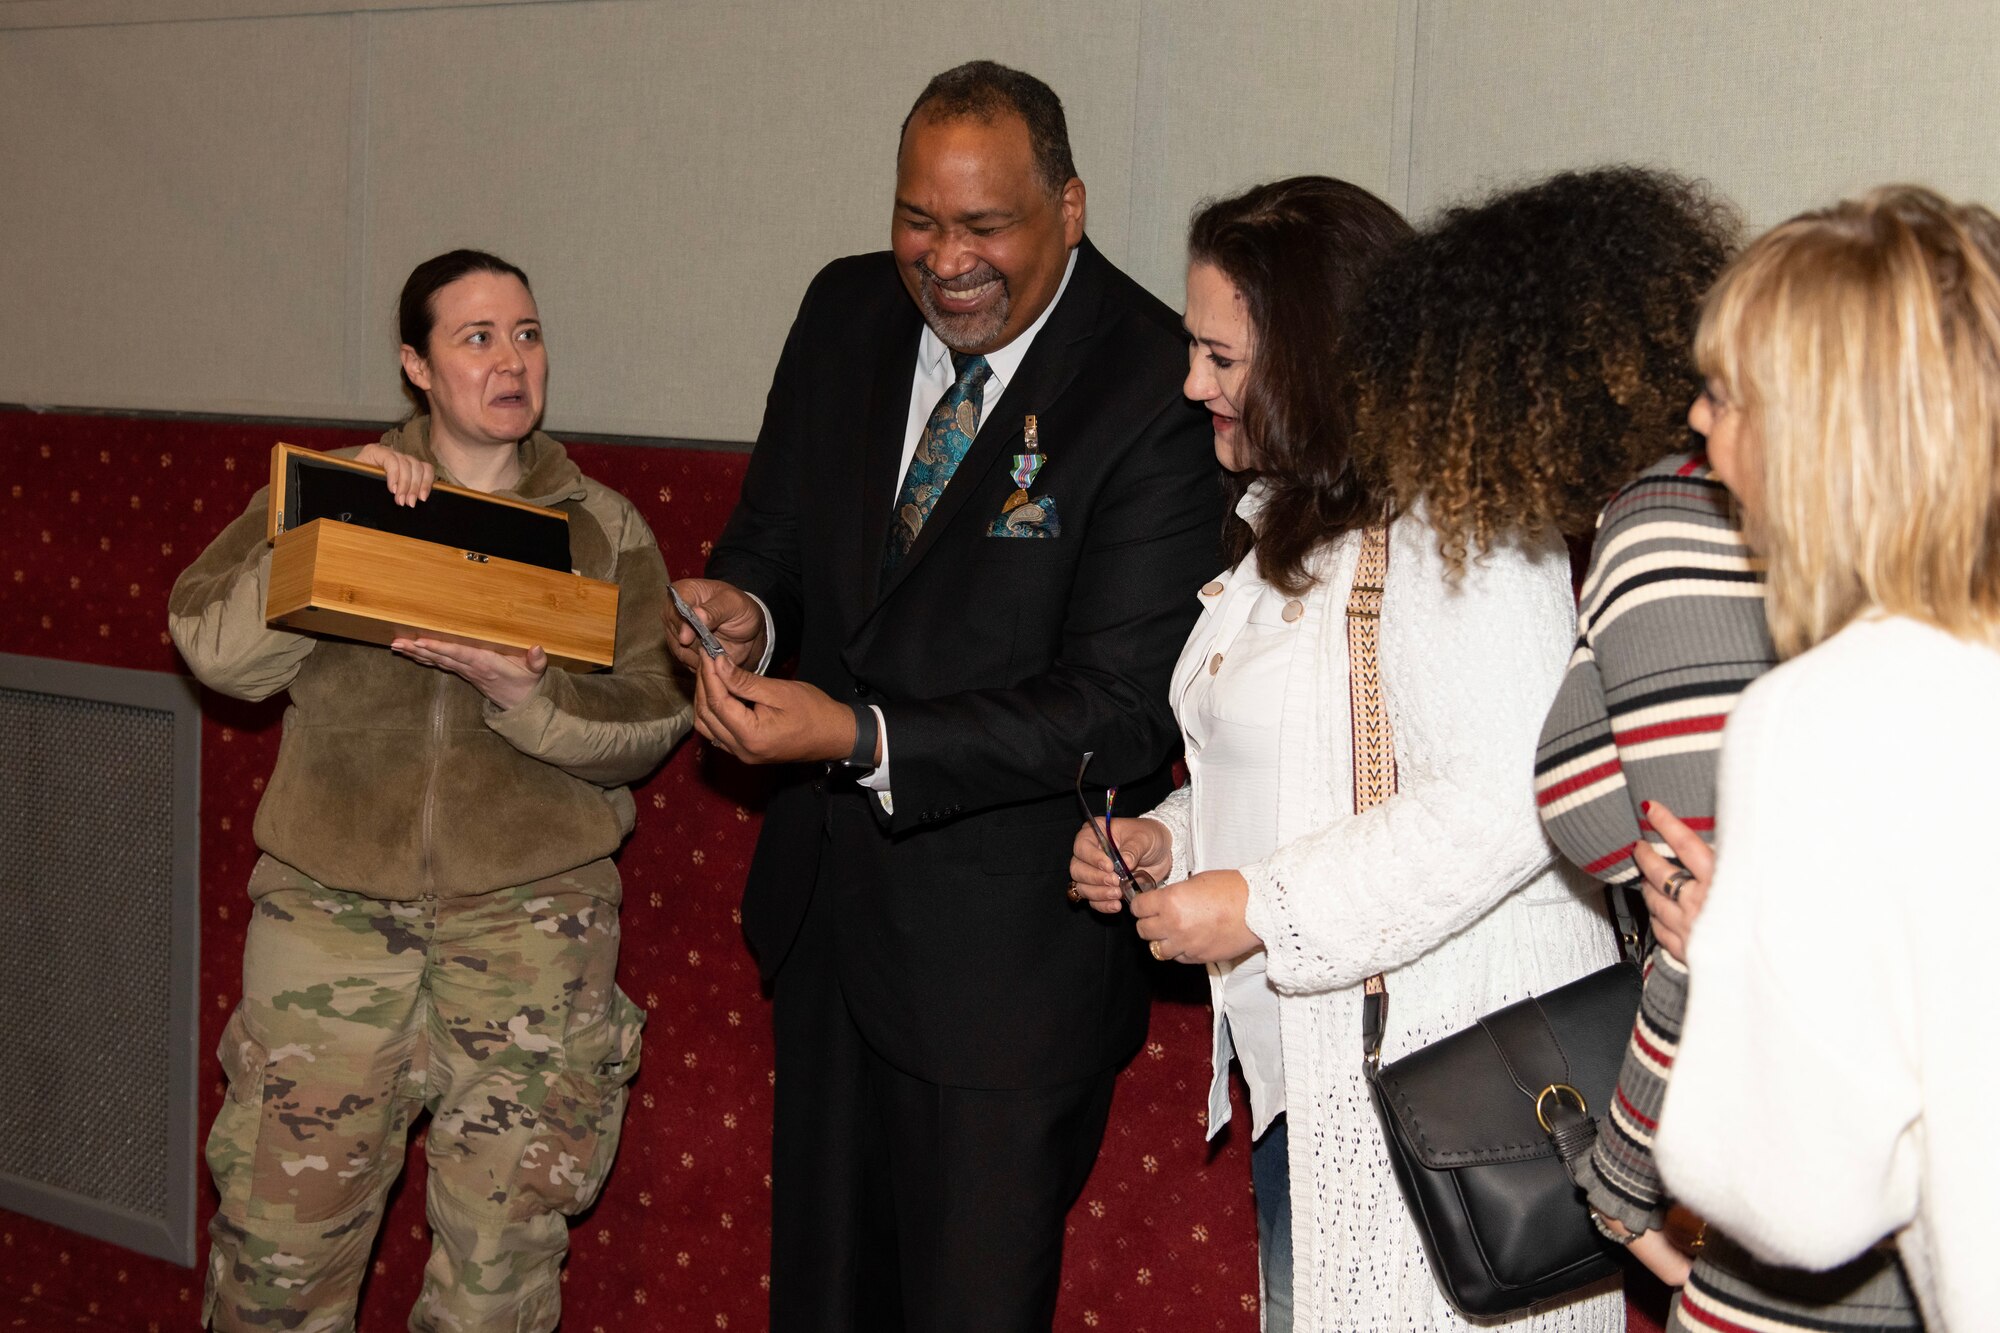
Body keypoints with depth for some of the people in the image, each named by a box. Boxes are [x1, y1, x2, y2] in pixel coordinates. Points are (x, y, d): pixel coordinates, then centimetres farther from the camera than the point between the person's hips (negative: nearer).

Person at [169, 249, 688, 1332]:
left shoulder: (603, 529, 9)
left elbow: (648, 722, 0)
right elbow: (214, 649, -2)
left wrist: (527, 697, -18)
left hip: (530, 907, 0)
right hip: (332, 899, 0)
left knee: (504, 1238, 0)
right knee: (282, 1220, -1)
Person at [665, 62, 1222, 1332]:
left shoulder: (1158, 391, -21)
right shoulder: (846, 312, 0)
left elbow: (1125, 713, -23)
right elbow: (774, 534, 12)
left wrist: (861, 740, -30)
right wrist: (746, 609, -13)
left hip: (1008, 947, -6)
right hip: (828, 896, 6)